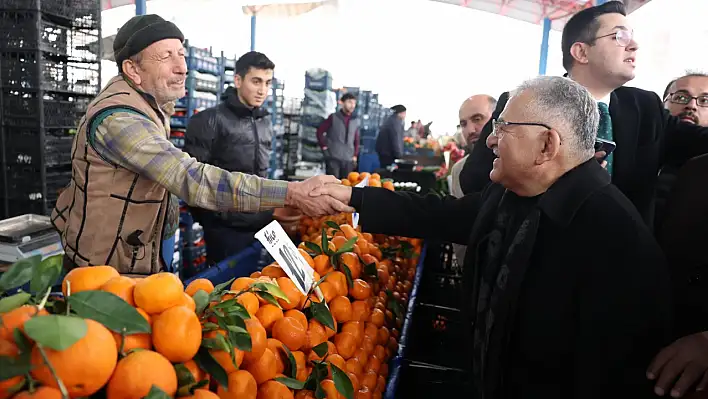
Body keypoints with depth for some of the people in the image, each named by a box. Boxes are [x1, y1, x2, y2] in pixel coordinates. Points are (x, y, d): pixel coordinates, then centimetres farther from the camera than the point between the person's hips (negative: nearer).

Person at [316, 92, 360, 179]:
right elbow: (320, 131, 5)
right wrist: (324, 146, -1)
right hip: (333, 158, -3)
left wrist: (355, 155, 8)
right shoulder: (333, 117, 2)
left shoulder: (355, 121, 12)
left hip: (348, 159, 3)